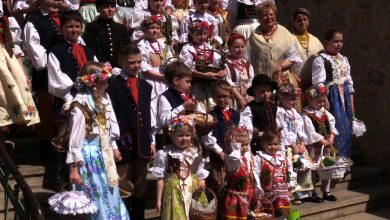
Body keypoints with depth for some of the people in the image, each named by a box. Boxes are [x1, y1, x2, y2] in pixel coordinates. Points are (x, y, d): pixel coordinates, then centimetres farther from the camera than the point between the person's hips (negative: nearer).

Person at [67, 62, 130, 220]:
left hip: (105, 155, 7)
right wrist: (74, 169, -14)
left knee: (111, 196, 17)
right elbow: (75, 140, -16)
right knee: (97, 198, 4)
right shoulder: (80, 106, -19)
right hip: (90, 158, -7)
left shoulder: (103, 99, 1)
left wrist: (114, 148, 20)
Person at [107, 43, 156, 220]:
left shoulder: (146, 86, 15)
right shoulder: (112, 85, -7)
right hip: (123, 145, -6)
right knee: (123, 191, -3)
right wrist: (113, 144, -11)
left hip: (143, 145, 6)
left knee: (140, 190, 13)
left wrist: (151, 141, 13)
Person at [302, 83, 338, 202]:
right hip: (313, 146, -7)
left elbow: (332, 126, 7)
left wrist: (331, 140, -8)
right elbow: (311, 133, -20)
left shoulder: (325, 112, 8)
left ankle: (326, 192, 25)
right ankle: (312, 193, 8)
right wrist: (324, 142, -17)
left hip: (326, 145, 7)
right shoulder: (306, 115, -15)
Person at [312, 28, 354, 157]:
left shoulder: (344, 60, 15)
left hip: (345, 98, 7)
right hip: (331, 98, -7)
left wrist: (352, 106, 14)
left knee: (346, 130, 9)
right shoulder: (320, 60, -7)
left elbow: (349, 83, 17)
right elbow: (319, 84, -13)